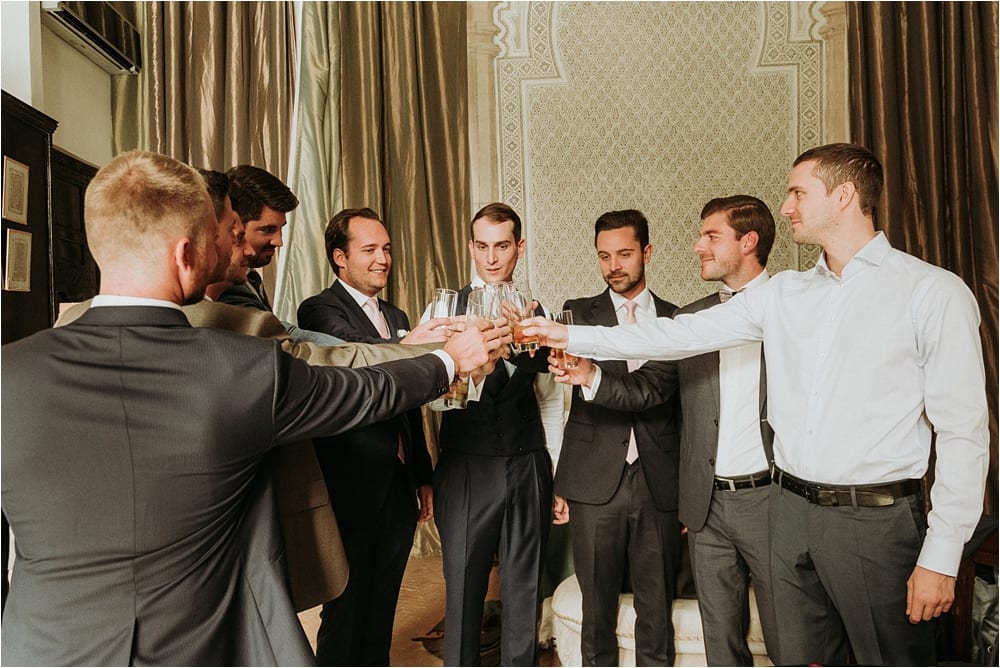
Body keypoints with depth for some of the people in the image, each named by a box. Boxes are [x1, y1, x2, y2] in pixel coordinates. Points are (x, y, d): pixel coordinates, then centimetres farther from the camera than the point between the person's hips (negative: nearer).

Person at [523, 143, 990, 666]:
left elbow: (963, 430, -8)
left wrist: (941, 556, -10)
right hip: (792, 509, 5)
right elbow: (682, 334, 6)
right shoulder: (784, 294, 7)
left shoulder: (935, 293, -7)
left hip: (877, 520, -4)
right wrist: (572, 337, 3)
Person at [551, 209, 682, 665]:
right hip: (595, 484, -1)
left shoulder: (676, 320, 7)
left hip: (659, 485, 1)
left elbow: (662, 390, 0)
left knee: (657, 608, 11)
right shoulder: (578, 314, 5)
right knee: (597, 605, 8)